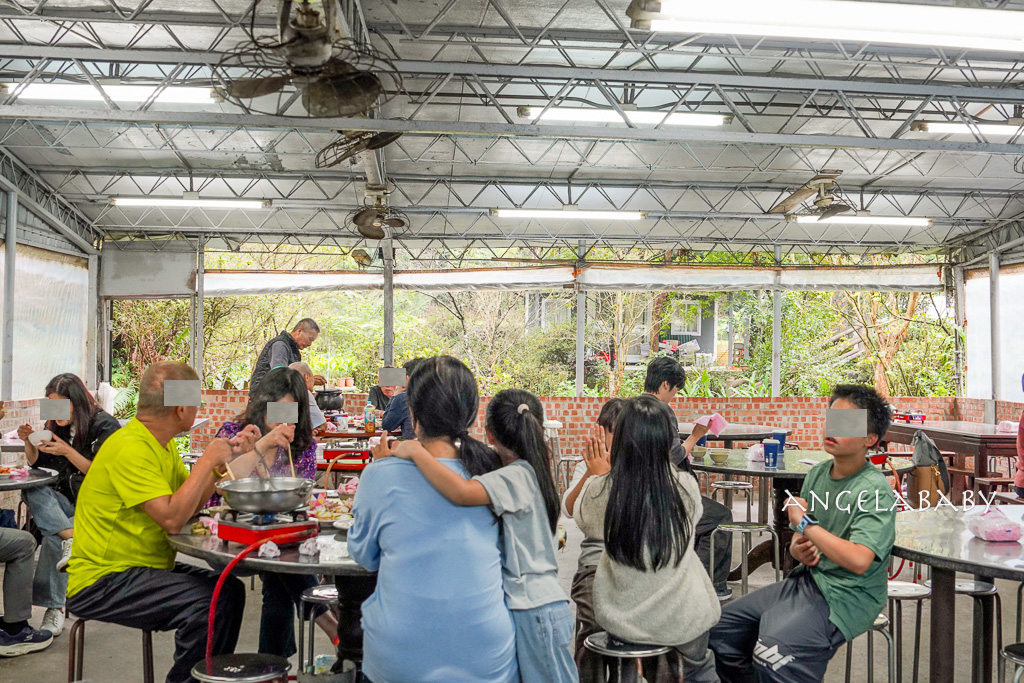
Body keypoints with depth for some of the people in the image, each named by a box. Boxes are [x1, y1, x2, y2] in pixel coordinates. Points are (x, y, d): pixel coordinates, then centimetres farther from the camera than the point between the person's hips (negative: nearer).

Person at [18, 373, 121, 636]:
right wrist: (29, 441, -1)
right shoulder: (57, 425, 11)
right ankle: (70, 537, -47)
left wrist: (68, 452, -22)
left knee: (52, 536, -31)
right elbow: (36, 462, 21)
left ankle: (54, 607, -28)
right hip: (67, 501, 6)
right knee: (33, 491, -27)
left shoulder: (106, 426, -9)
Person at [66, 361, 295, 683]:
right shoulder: (130, 448, -22)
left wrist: (224, 460, -1)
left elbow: (190, 505, 8)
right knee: (206, 603, -24)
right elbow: (173, 519, -29)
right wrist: (207, 460, -22)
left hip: (144, 566, 10)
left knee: (229, 590, 3)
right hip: (101, 582, -10)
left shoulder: (161, 442, 8)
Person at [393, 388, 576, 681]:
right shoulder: (535, 471, 10)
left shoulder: (516, 477, -18)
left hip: (534, 612, -9)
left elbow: (461, 491, -36)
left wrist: (415, 451, -26)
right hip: (533, 605, 9)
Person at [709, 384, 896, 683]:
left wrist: (805, 523, -20)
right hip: (806, 579, 8)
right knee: (722, 628, 3)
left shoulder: (875, 489, -17)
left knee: (772, 653, -28)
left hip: (844, 596, -8)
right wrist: (797, 549, -7)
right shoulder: (818, 473, 5)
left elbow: (859, 560, -29)